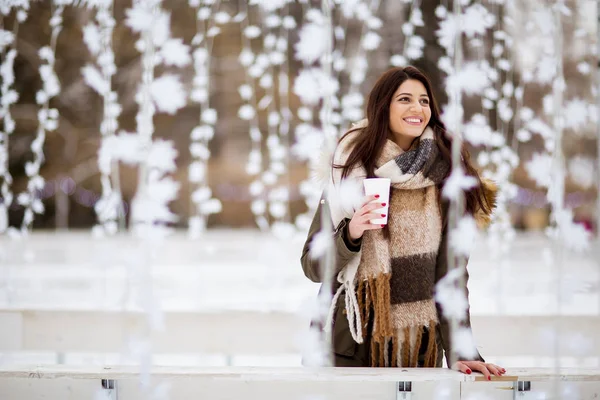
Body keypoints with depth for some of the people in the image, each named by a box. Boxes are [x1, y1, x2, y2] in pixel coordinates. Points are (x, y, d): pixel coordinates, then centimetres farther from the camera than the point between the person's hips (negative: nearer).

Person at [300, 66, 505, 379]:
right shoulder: (351, 171, -1)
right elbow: (313, 267, -1)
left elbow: (450, 274, -2)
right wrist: (350, 234, -20)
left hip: (416, 350, 0)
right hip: (350, 345, 0)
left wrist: (460, 353, -11)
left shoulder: (445, 177, -1)